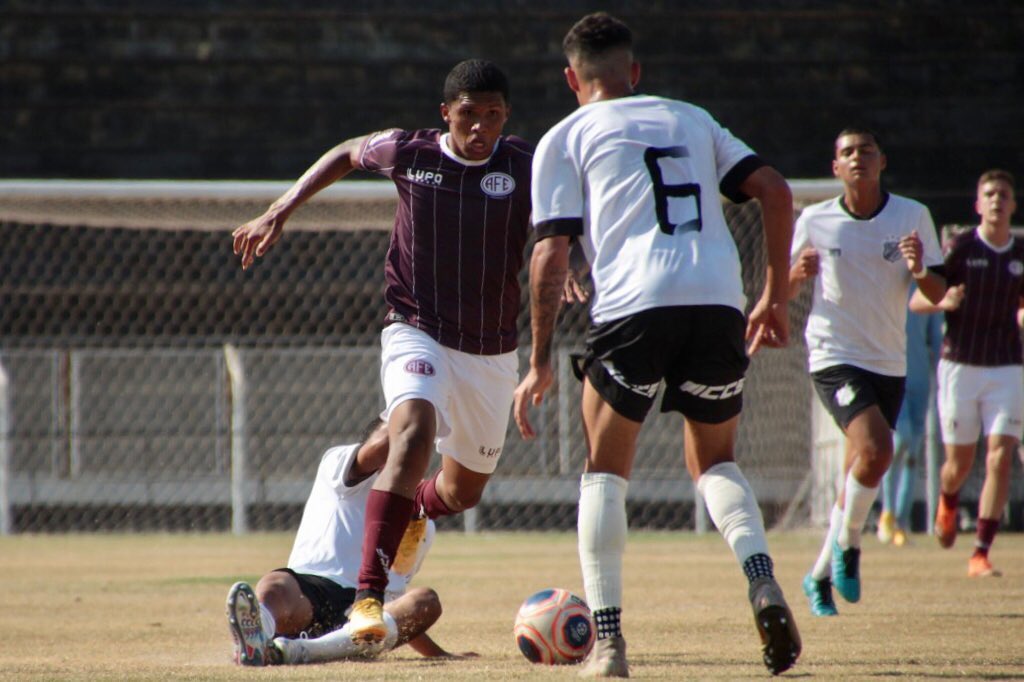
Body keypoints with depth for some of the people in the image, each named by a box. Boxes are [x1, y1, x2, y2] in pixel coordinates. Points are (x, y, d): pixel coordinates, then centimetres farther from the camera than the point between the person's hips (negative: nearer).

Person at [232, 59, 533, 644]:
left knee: (464, 491, 16)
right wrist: (279, 213, 10)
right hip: (417, 333, -3)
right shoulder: (408, 153, -5)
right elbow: (349, 154, 13)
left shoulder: (527, 166, -7)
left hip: (493, 351, 3)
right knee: (413, 434, -32)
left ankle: (413, 514, 57)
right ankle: (369, 596, -37)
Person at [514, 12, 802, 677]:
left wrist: (541, 363, 6)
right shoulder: (691, 119, 26)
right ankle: (763, 582, -5)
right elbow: (775, 191, 16)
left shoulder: (566, 137, 15)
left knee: (605, 469, 13)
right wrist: (776, 296, 20)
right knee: (714, 461, 21)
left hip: (633, 304, -3)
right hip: (719, 300, 3)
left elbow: (552, 254, 4)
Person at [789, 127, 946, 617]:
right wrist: (798, 273, -17)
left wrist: (920, 271, -22)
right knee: (875, 450, -25)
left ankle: (821, 575, 26)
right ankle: (847, 544, -3)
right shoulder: (815, 221, -2)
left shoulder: (913, 216, 0)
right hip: (835, 357, -3)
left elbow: (937, 294, 0)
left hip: (889, 364, 3)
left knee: (861, 474, 9)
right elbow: (784, 291, 6)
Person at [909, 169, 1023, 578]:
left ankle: (980, 555, -8)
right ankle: (947, 505, 42)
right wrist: (942, 302, -29)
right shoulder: (960, 248, -6)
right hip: (960, 365, -2)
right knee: (959, 464, 5)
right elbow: (916, 302, -7)